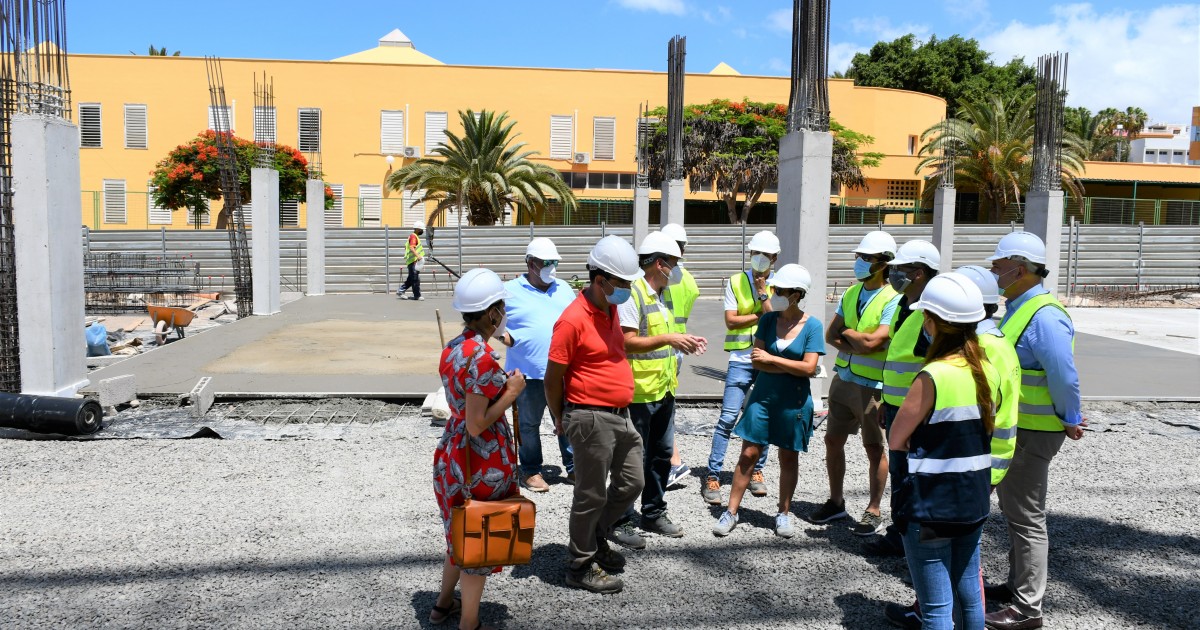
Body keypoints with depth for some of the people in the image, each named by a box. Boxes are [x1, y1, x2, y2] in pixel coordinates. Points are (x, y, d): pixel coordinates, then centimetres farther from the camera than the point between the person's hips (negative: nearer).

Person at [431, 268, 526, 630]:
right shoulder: (483, 358, -25)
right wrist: (511, 392, -14)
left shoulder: (452, 349, 2)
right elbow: (477, 425, -22)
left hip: (451, 453, 9)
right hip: (482, 463, -9)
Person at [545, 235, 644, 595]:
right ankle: (580, 566, 21)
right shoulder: (573, 320, -20)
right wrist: (560, 420, -2)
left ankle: (595, 539, 38)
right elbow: (553, 377, -14)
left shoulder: (611, 309, 7)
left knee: (631, 483, 18)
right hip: (591, 419, -9)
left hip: (620, 416, 9)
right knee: (592, 495, 4)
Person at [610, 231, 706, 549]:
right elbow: (627, 343, -24)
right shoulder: (633, 293, -16)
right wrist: (668, 339, -26)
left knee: (662, 453, 17)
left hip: (664, 389, 9)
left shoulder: (662, 295, 14)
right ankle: (620, 521, 12)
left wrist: (684, 342, 8)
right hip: (638, 391, -9)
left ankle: (654, 514, 31)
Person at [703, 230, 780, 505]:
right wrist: (761, 316, -8)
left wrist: (764, 295, -13)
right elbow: (731, 321, -6)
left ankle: (756, 471, 24)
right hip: (741, 358, -2)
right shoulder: (736, 282, 3)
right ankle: (712, 475, -1)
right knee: (728, 418, -7)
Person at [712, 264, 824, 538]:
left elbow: (809, 368, -14)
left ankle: (784, 514, 26)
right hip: (763, 396, 2)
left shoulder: (812, 325, -8)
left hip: (793, 401, -2)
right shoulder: (768, 319, -1)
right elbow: (757, 361, -4)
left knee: (789, 458, 11)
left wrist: (772, 359, -15)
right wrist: (793, 368, -13)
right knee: (748, 454, 3)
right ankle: (731, 511, 11)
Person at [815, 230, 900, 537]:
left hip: (873, 386, -7)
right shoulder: (851, 293, 8)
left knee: (874, 448, 5)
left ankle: (874, 511, 19)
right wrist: (857, 344, -12)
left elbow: (871, 342, -25)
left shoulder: (894, 300, -15)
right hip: (843, 379, 7)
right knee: (833, 440, 13)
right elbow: (831, 335, 4)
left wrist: (848, 333, -6)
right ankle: (836, 502, 29)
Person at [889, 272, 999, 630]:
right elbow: (985, 433, 12)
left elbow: (895, 439, -14)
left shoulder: (933, 377, -21)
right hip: (974, 500, 7)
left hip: (930, 506, -7)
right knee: (969, 594, 21)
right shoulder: (989, 372, 2)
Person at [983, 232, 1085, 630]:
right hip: (1012, 428, 10)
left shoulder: (1044, 316, -23)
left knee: (1026, 516, -1)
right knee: (1013, 508, 21)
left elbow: (1065, 376, -26)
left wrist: (1070, 421, -14)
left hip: (1032, 432, -10)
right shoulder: (1017, 308, 10)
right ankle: (1017, 585, 36)